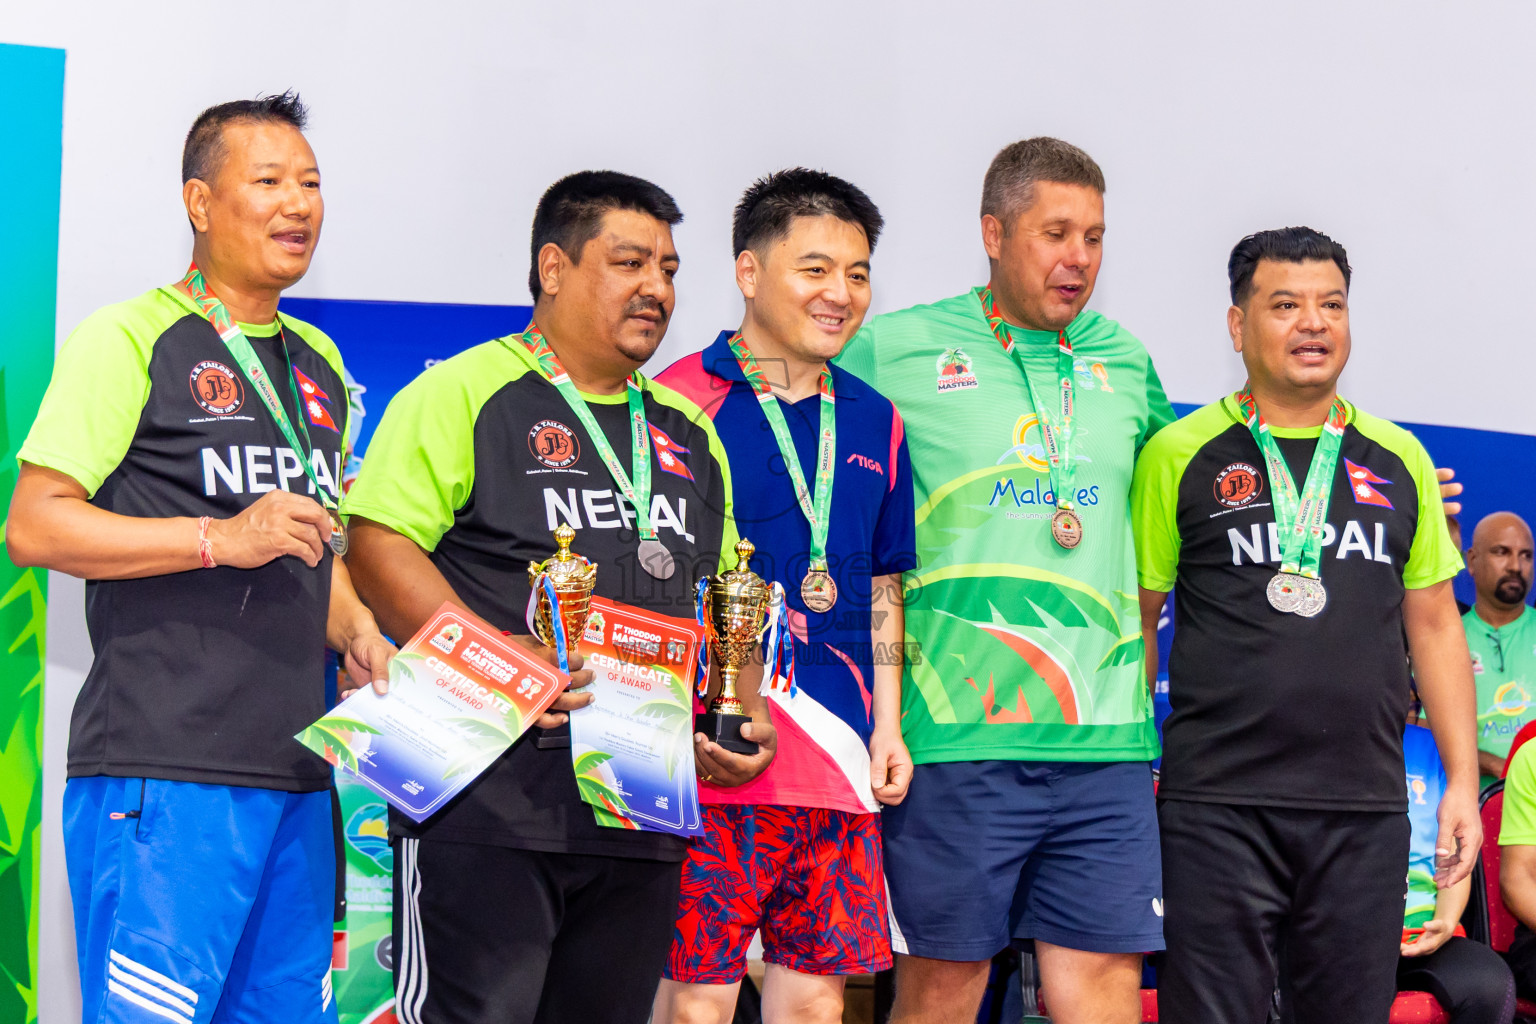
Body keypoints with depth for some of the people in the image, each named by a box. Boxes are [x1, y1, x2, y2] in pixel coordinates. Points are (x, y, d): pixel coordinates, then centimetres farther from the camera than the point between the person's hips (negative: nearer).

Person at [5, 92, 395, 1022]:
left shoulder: (319, 363, 20)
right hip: (163, 770, -7)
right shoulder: (130, 338, -3)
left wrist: (360, 634, 8)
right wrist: (220, 539, -17)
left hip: (297, 772, 7)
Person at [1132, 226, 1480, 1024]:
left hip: (1366, 808, 3)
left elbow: (1434, 626, 14)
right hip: (1217, 802, -3)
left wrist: (1462, 779, 8)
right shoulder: (1181, 455, 1)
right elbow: (1136, 619, 3)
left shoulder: (1398, 460, 11)